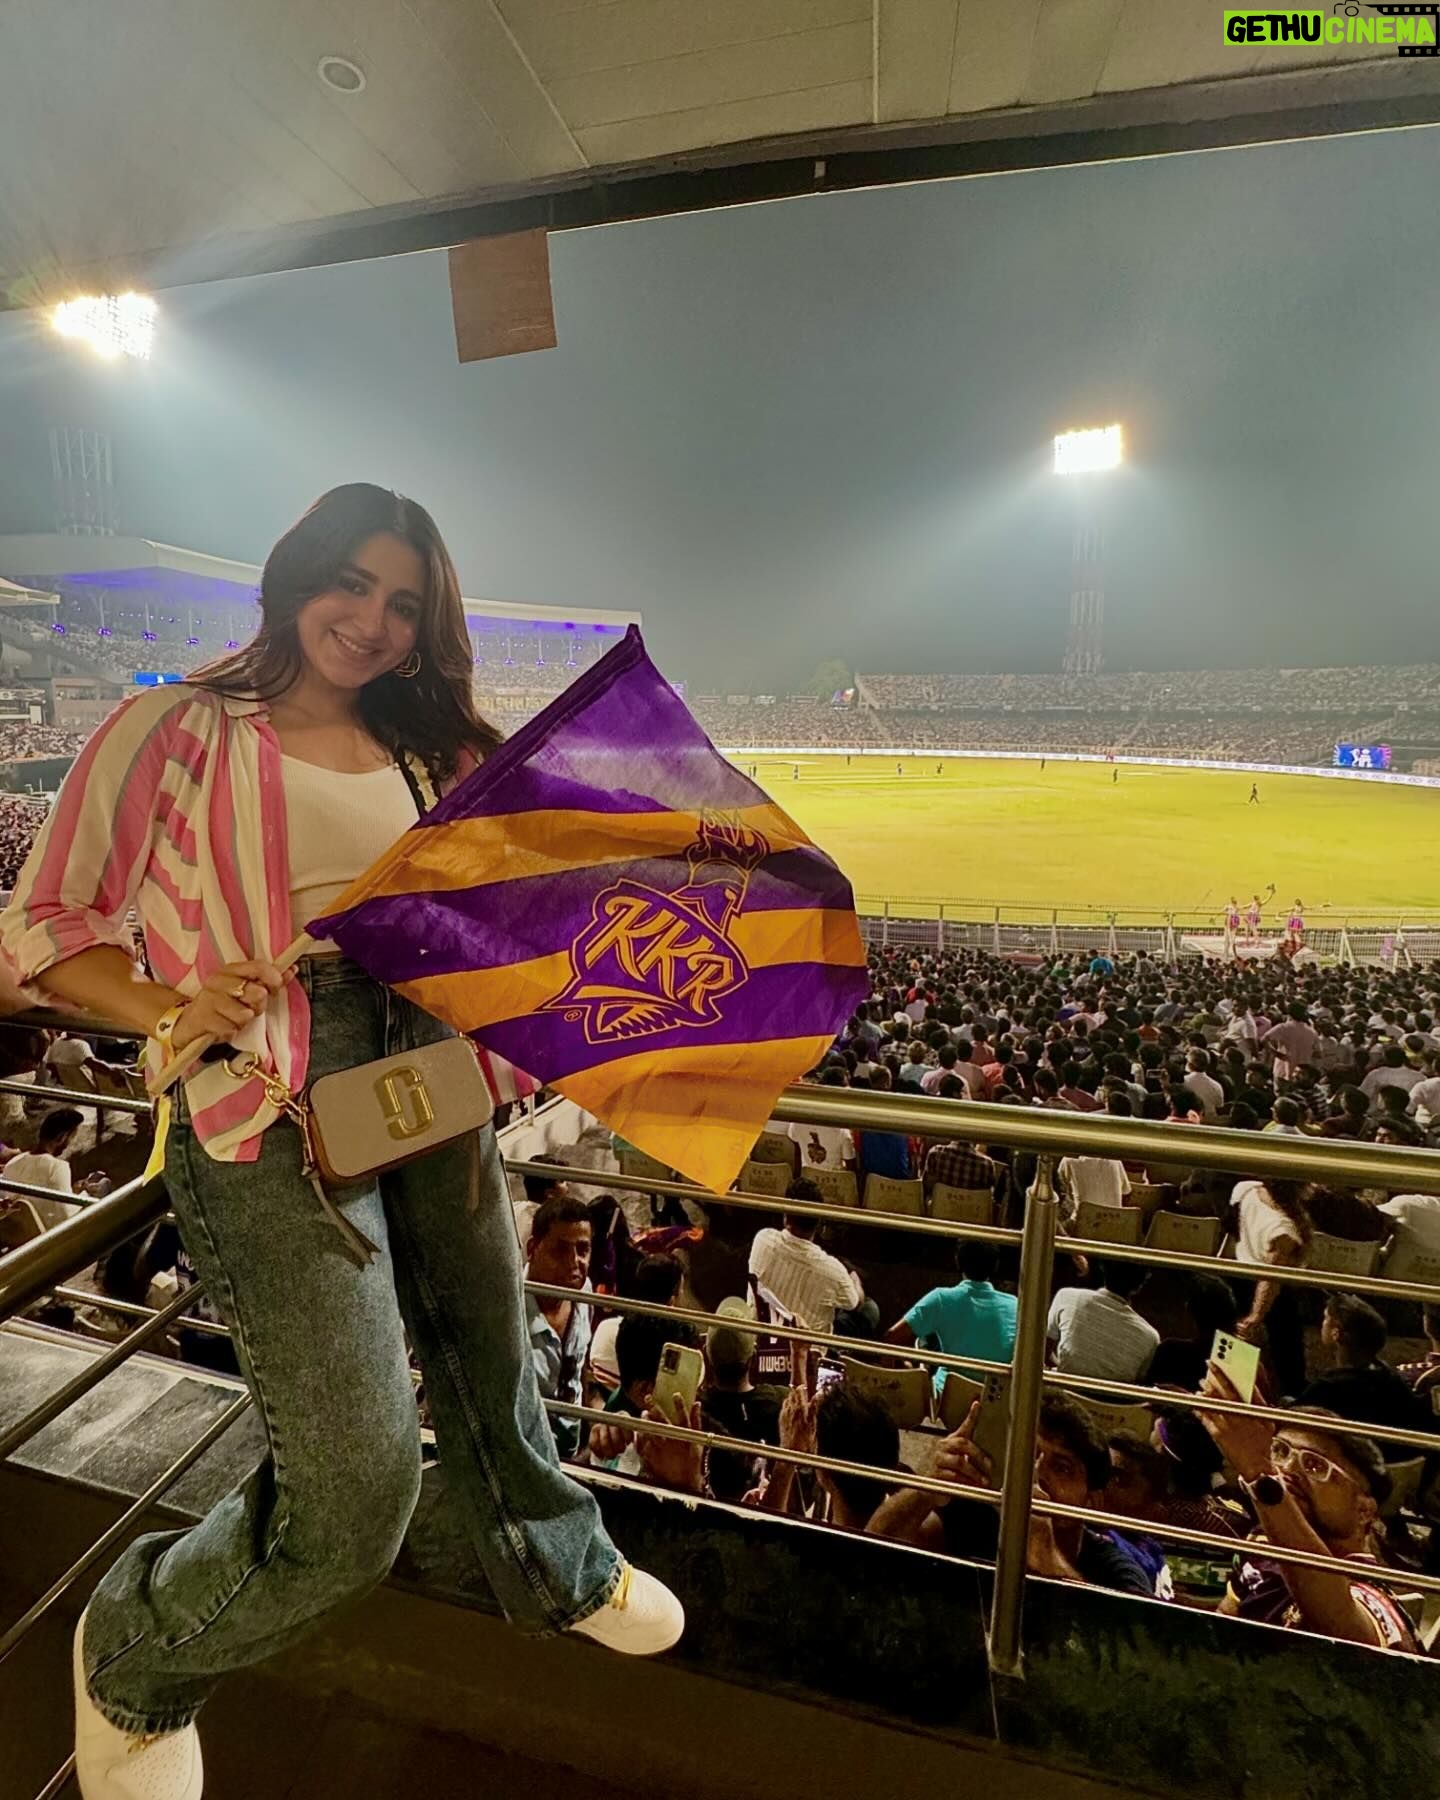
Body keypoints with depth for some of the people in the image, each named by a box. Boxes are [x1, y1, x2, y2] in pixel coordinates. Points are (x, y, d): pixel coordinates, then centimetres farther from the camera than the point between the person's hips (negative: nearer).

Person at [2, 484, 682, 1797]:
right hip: (272, 1109, -5)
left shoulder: (424, 751, 14)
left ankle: (561, 1573, 53)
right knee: (356, 1504, -2)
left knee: (491, 1359, 21)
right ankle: (135, 1664, 33)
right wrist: (169, 1011, -19)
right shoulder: (182, 728, -1)